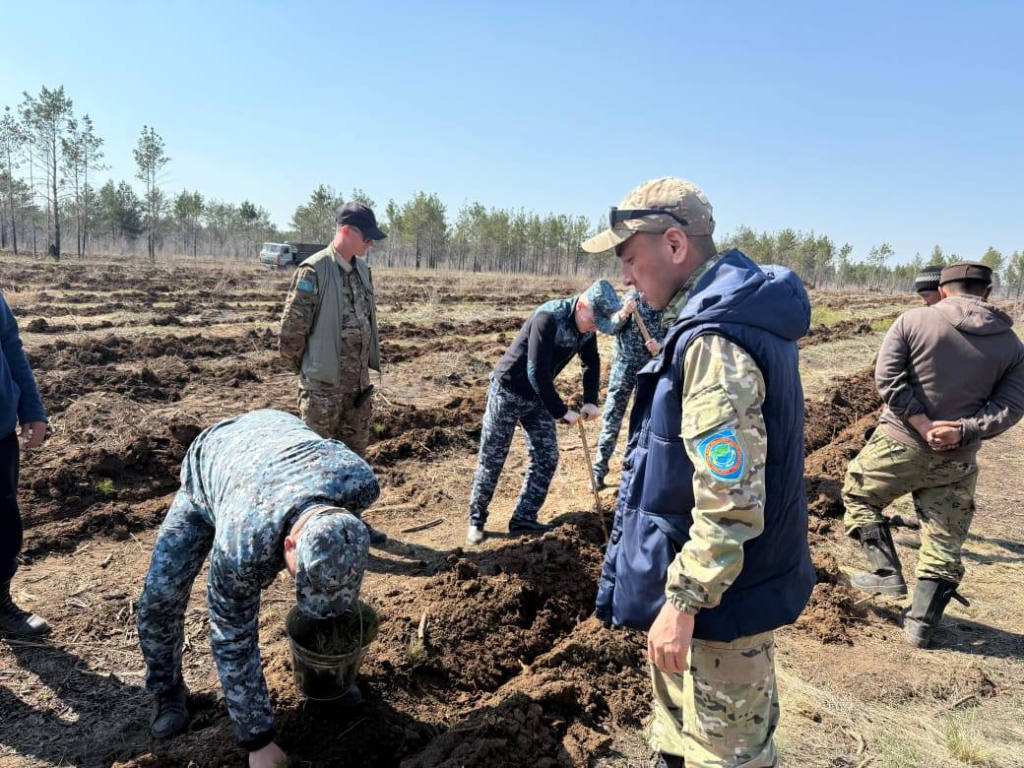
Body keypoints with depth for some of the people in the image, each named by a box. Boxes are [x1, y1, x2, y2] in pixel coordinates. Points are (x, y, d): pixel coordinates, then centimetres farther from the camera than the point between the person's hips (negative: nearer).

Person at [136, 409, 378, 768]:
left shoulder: (360, 481, -41)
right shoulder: (242, 550, -46)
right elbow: (233, 642, -29)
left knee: (337, 585, -3)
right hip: (208, 473, -2)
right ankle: (168, 688, 18)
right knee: (160, 599, -12)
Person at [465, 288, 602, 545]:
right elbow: (537, 371, -31)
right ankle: (476, 520, 17)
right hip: (508, 391, -7)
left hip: (538, 395, 7)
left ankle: (524, 519, 13)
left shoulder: (586, 326, -6)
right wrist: (561, 411, -24)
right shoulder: (548, 318, -30)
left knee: (547, 456, 3)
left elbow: (592, 363, 8)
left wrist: (591, 401, -6)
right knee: (492, 459, 2)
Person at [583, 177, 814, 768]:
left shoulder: (714, 342, -27)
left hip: (721, 594, -10)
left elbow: (729, 501, -29)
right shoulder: (736, 313, 7)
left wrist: (682, 601, -22)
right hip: (727, 579, 10)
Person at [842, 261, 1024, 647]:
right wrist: (962, 431, -13)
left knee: (858, 493, 23)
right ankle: (921, 624, 17)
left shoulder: (913, 320, -5)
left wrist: (923, 425, -13)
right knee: (944, 545, 12)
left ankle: (886, 571, 15)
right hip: (957, 461, 3)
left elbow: (887, 379, -14)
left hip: (900, 444, -3)